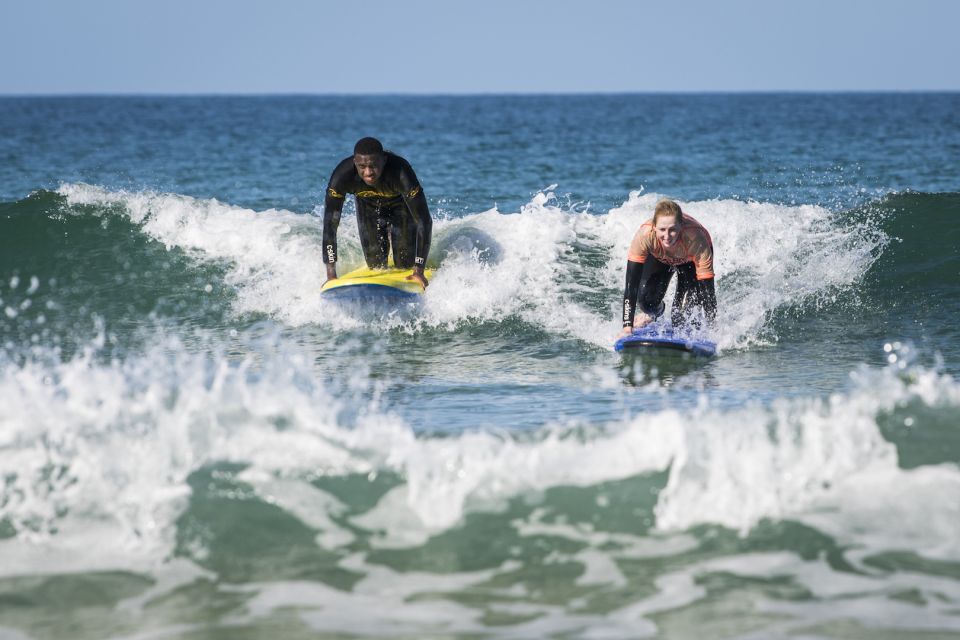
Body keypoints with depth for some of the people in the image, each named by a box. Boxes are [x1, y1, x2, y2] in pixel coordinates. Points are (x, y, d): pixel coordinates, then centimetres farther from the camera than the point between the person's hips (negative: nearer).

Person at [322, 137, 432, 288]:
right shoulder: (343, 175, -39)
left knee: (405, 264, -4)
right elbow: (330, 225, -34)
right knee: (375, 264, -4)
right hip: (368, 206, 1)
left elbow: (424, 221, -39)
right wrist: (331, 275, -40)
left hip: (401, 205, -1)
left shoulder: (400, 172, -44)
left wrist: (419, 271, -43)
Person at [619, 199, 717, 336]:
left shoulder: (695, 239, -44)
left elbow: (707, 290, -40)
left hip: (690, 260, -2)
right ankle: (652, 313, 20)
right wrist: (627, 327, -45)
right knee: (646, 298, -17)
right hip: (658, 258, 2)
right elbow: (631, 284, -39)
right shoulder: (644, 235, -42)